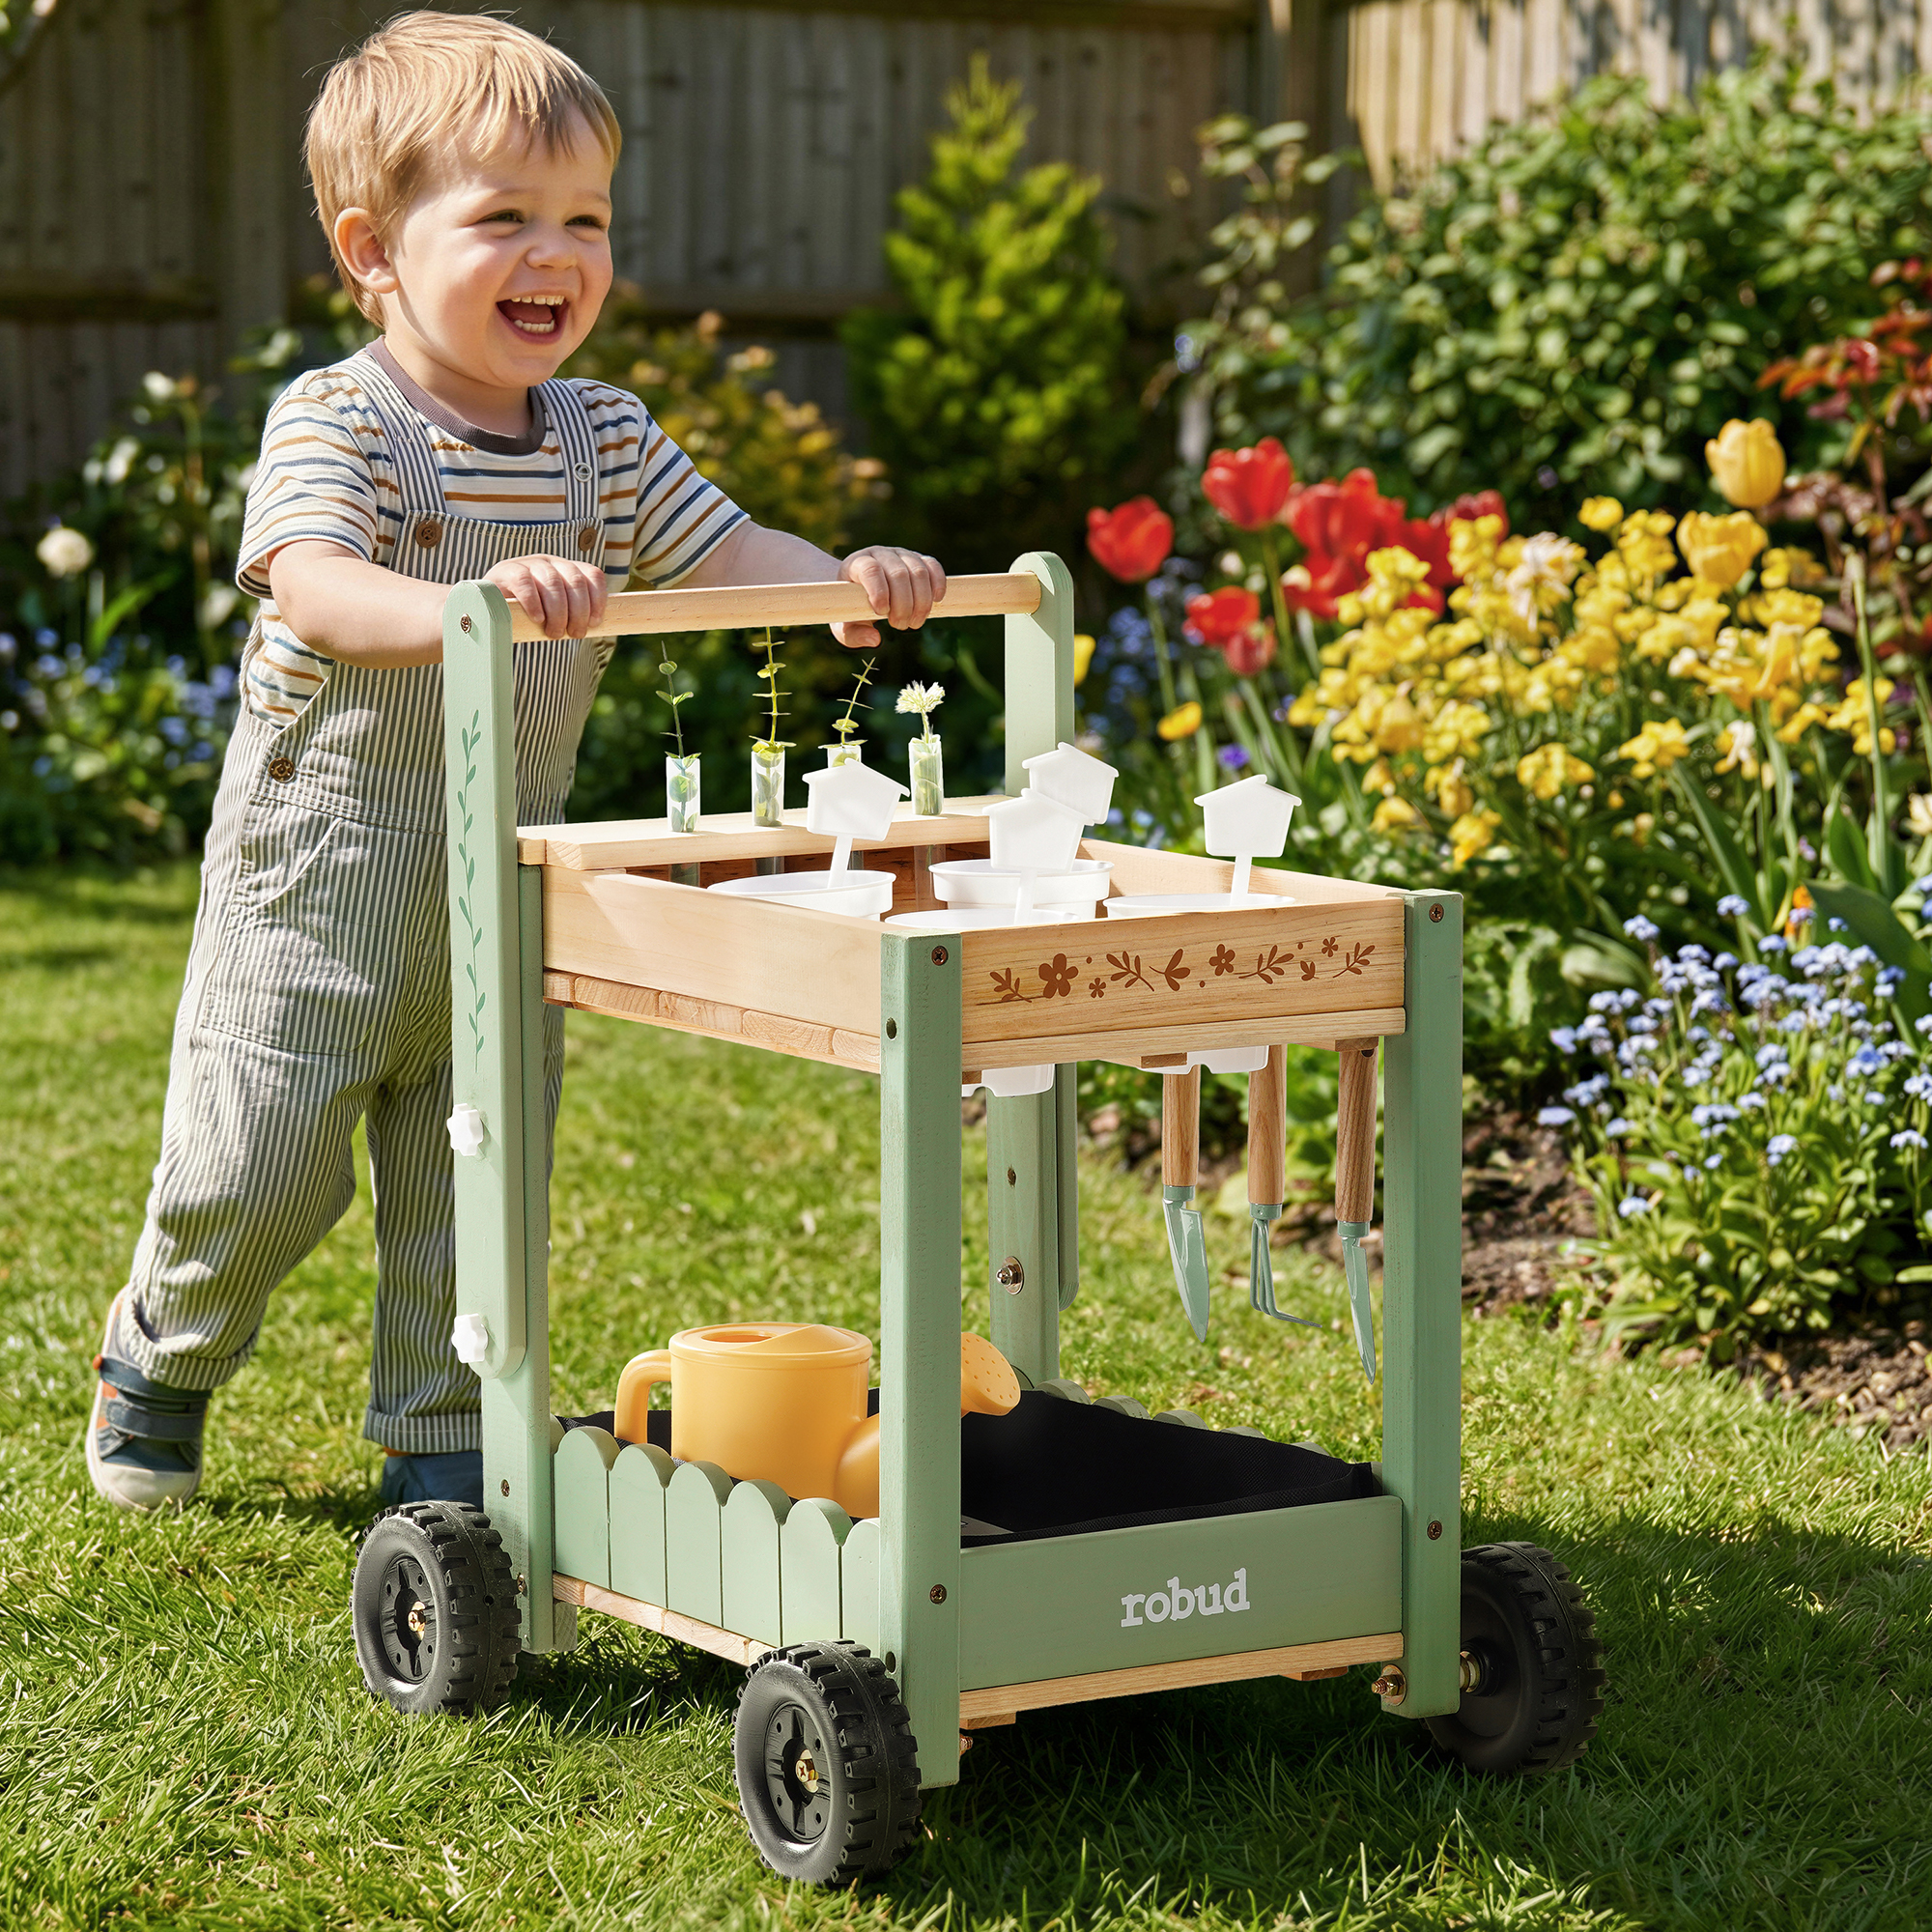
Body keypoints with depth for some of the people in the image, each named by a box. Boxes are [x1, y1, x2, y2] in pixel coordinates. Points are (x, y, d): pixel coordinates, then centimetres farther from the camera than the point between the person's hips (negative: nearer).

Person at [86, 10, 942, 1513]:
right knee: (255, 1177, 5)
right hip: (318, 881, -4)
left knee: (476, 1189, 9)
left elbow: (729, 557, 2)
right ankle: (164, 1348, 35)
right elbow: (312, 593, -32)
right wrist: (477, 603, -51)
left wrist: (848, 581, -21)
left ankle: (442, 1444, 24)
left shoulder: (607, 440, 2)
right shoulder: (335, 422, -16)